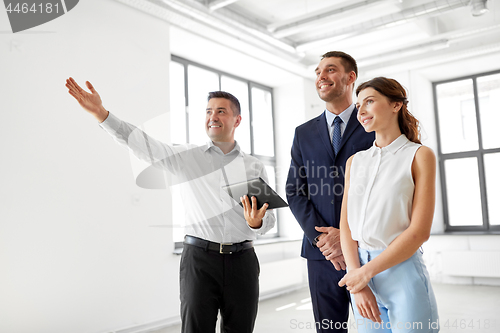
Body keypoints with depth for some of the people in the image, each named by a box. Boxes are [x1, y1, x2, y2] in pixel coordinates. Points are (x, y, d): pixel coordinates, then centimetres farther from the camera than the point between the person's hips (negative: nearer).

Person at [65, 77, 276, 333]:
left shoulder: (254, 167, 9)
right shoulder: (187, 157, 5)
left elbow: (268, 219, 7)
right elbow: (141, 144, -5)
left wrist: (257, 223, -17)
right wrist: (100, 113, -16)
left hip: (242, 260, 2)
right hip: (199, 257, -2)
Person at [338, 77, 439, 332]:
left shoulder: (419, 155, -4)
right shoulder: (354, 161, 9)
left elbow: (419, 231, -11)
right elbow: (346, 224, 3)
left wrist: (366, 272, -12)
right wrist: (356, 279, -8)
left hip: (402, 270, -4)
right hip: (359, 272, 4)